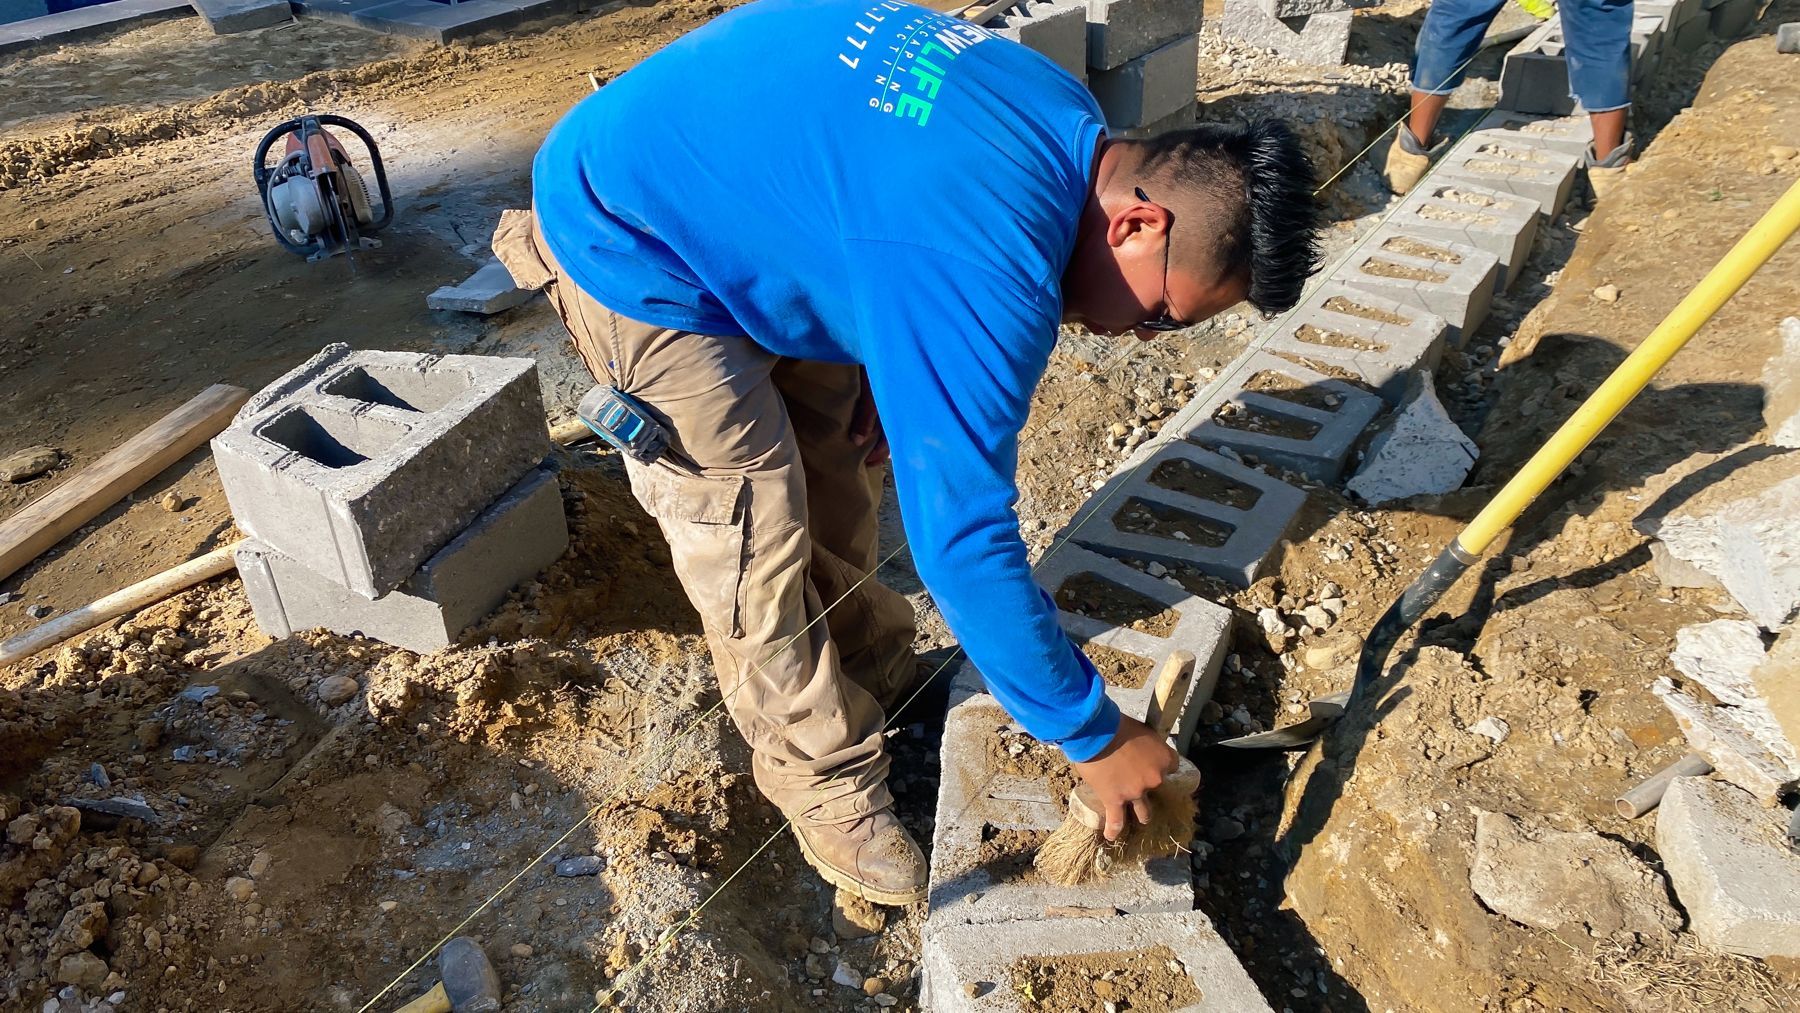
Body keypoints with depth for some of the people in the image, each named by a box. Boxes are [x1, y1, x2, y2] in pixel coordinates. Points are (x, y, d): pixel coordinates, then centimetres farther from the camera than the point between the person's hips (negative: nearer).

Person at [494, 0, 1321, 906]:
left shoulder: (1067, 122, -7)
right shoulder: (998, 277, -36)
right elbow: (964, 541, -31)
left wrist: (889, 371, 1)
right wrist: (1092, 735, -19)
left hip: (740, 204, 9)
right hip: (630, 246, -9)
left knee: (838, 465, 14)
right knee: (754, 534, -5)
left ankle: (876, 684, 35)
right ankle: (829, 786, 15)